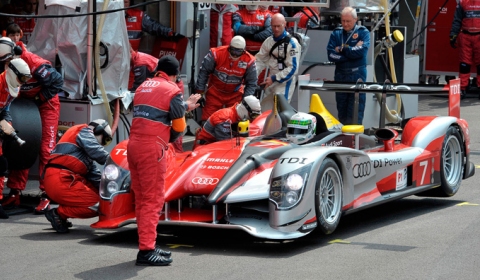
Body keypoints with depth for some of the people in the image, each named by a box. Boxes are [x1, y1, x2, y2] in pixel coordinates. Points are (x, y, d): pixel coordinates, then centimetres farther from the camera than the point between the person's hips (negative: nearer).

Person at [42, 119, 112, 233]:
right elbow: (98, 153, -12)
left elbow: (93, 173, 23)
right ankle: (59, 213, -6)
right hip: (61, 180, -10)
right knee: (97, 206, -13)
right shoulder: (85, 132, 3)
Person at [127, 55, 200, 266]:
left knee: (141, 199, 12)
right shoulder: (172, 90, -2)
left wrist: (184, 106, 38)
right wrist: (168, 141, 20)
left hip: (133, 145, 7)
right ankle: (146, 251, -8)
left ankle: (147, 243, 18)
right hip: (152, 148, -7)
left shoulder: (143, 87, 18)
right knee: (153, 200, -5)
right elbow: (178, 127, 0)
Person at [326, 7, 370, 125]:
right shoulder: (336, 33, 7)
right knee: (341, 109, 10)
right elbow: (331, 55, -5)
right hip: (340, 75, 4)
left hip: (357, 75, -4)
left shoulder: (363, 32, 0)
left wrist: (343, 49, -7)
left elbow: (362, 51, -16)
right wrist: (351, 51, -12)